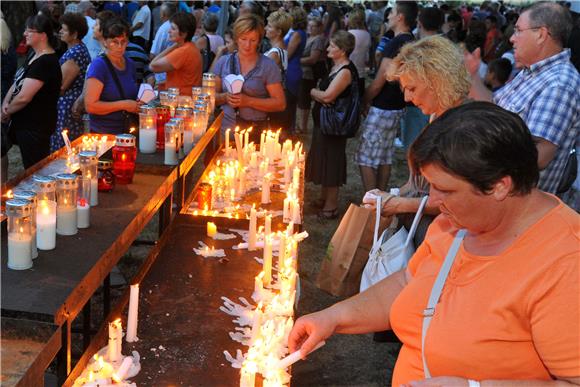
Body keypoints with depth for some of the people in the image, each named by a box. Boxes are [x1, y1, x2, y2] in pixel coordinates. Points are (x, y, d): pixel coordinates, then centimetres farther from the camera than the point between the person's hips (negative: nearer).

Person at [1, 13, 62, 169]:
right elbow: (17, 82, 16)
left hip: (35, 128, -9)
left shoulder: (45, 62, -22)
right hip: (25, 123, 9)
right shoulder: (34, 56, 11)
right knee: (30, 169, 18)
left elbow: (23, 97, -25)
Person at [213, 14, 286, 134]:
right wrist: (225, 97, -10)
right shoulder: (223, 62, 7)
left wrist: (248, 101, -14)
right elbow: (212, 96, 12)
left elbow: (280, 104, -6)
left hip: (256, 132, -2)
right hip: (226, 128, 3)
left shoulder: (268, 66, -3)